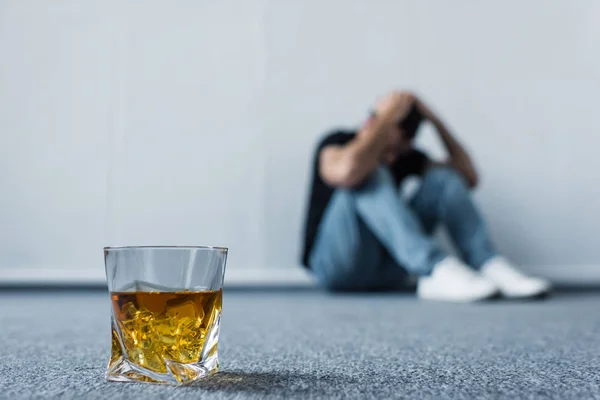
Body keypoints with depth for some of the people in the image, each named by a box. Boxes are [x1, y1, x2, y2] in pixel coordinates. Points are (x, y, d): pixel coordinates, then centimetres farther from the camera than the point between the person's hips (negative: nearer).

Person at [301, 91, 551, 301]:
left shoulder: (404, 157, 8)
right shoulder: (336, 144, -10)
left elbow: (468, 177, 0)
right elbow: (349, 170, -36)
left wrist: (435, 120, -5)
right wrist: (387, 117, -24)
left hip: (385, 270, 5)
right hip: (337, 265, -5)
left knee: (442, 178, -10)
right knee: (367, 176, -30)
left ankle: (493, 269, -27)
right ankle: (437, 271, -44)